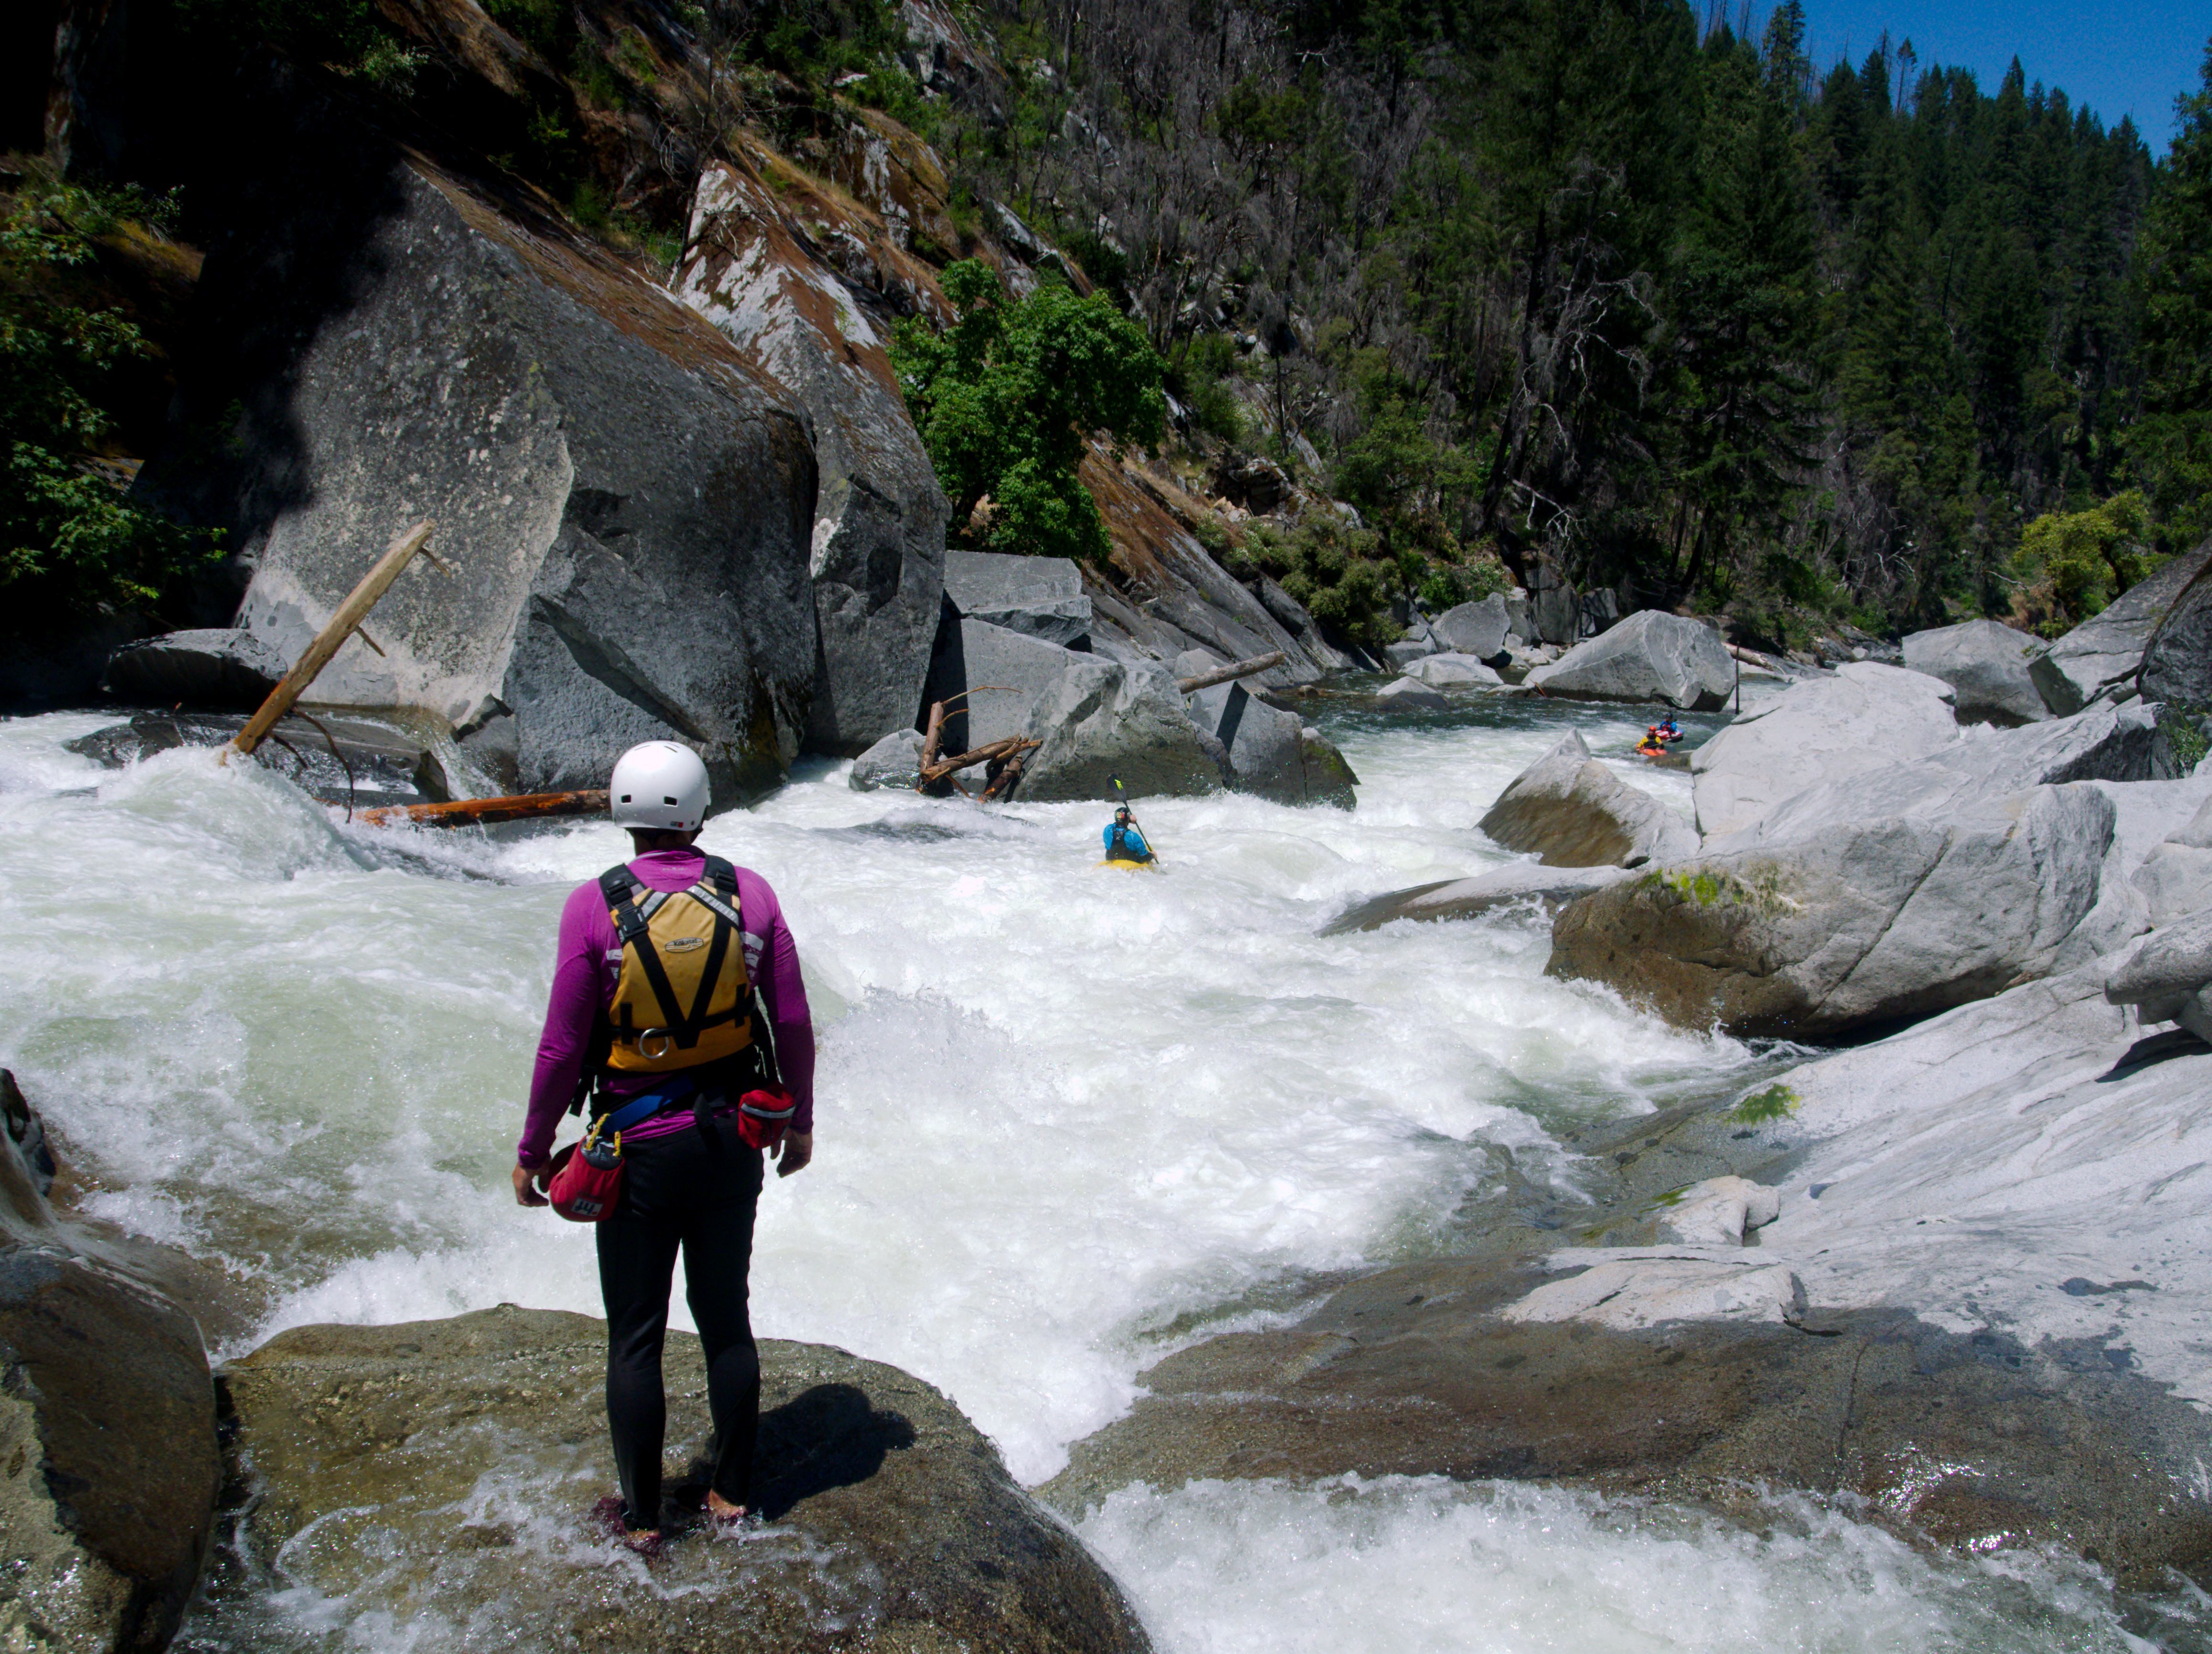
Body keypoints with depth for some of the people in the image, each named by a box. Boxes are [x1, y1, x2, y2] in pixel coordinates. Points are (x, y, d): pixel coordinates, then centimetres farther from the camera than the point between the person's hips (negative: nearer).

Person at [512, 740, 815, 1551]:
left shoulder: (595, 906, -14)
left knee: (635, 1339, 11)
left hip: (641, 1150, -3)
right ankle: (731, 1493, 29)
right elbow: (793, 1022, -2)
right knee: (727, 1321, 17)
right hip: (734, 1142, 3)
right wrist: (799, 1119, 13)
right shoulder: (749, 893, -7)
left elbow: (562, 1047, -11)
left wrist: (532, 1151, 2)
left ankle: (641, 1515, 23)